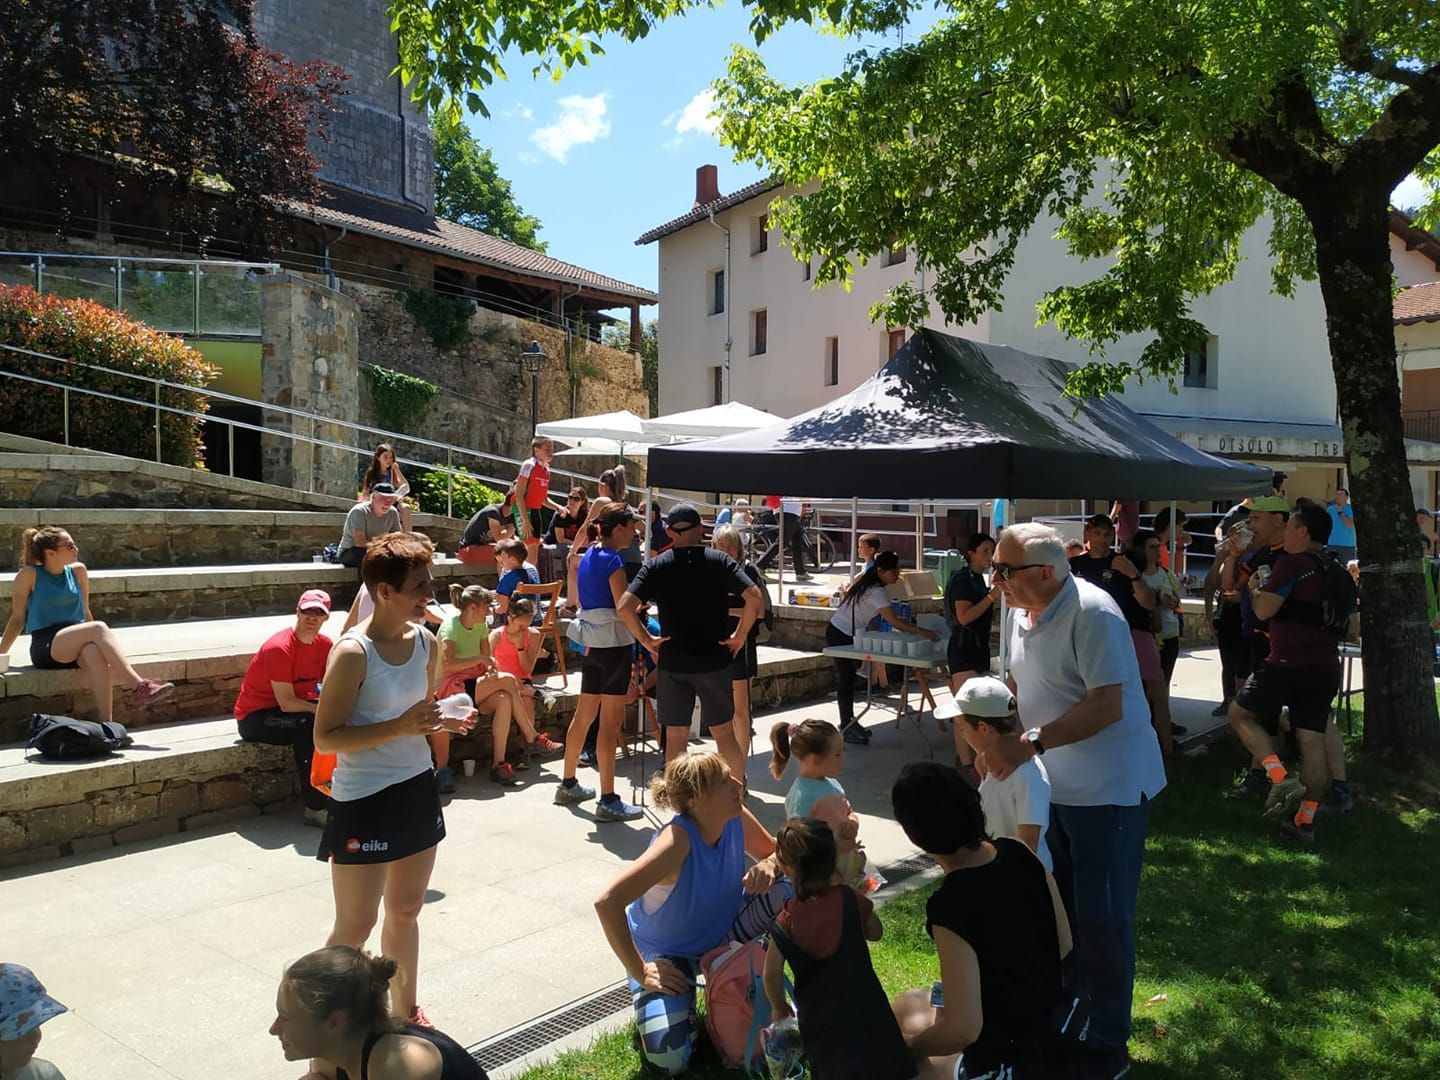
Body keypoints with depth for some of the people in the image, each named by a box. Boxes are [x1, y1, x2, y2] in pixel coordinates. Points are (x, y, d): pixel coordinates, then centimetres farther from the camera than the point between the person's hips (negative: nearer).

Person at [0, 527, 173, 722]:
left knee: (94, 652, -35)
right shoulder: (29, 575, 2)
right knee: (99, 628, -32)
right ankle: (139, 686, -44)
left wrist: (106, 645, 14)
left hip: (75, 645, 3)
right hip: (46, 647, -3)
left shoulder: (78, 571, 13)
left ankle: (106, 723, -42)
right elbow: (18, 618, 8)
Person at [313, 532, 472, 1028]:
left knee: (405, 912, 21)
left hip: (417, 789, 7)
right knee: (355, 926, 5)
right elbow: (325, 737, -18)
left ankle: (405, 1010, 38)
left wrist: (444, 722, -6)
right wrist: (398, 728, -27)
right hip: (363, 800, -7)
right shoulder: (352, 653, -21)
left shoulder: (426, 642, 0)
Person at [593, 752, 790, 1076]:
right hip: (665, 953, -5)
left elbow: (774, 850, 2)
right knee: (670, 1059, -22)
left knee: (788, 888, -15)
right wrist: (639, 972, -31)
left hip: (718, 933, 5)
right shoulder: (677, 840, -37)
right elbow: (607, 902, -42)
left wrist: (769, 865, -24)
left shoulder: (735, 817, -18)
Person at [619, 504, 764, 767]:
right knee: (723, 731, 12)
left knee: (675, 735, 10)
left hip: (672, 663, 0)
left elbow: (625, 607, -13)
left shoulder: (656, 566, -1)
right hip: (715, 661, 0)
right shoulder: (720, 560, -3)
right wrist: (740, 636, -4)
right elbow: (755, 599, -14)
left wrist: (646, 639, -2)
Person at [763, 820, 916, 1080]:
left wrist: (779, 1007, 10)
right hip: (866, 1007, 1)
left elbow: (772, 975, -7)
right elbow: (875, 932, 9)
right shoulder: (850, 899, -7)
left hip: (821, 1018, 0)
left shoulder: (785, 923, -10)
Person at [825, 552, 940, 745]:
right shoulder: (876, 592, -26)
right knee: (846, 680, -5)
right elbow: (895, 622, -29)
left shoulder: (866, 579, 2)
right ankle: (846, 729, 0)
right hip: (841, 636, -10)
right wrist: (924, 632, -27)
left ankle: (849, 722, 22)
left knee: (848, 678, 14)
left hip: (847, 634, 10)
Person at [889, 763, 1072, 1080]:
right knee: (910, 1003, 25)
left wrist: (904, 1047, -7)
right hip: (1063, 1027, 7)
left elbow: (965, 1030, -25)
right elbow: (1065, 946, 4)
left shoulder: (949, 907, -29)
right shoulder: (1020, 853, -9)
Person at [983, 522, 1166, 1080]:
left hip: (1109, 787, -8)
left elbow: (1107, 706, -29)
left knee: (1101, 919, 2)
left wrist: (1029, 742, -33)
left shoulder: (1093, 614, -24)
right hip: (1053, 784, 8)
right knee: (1057, 907, 20)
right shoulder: (1023, 612, 3)